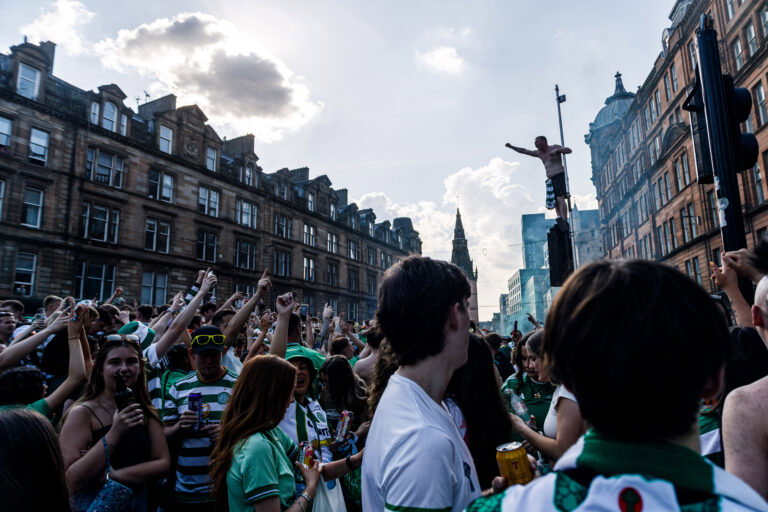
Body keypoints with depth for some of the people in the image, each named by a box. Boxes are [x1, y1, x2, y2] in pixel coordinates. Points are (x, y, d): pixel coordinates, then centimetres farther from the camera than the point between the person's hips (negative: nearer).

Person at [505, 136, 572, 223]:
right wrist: (511, 147, 14)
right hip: (551, 180, 8)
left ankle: (564, 222, -31)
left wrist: (557, 150, -20)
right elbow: (524, 151, 19)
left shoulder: (554, 147, 0)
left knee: (560, 199, -22)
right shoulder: (539, 153, 17)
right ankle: (560, 223, -5)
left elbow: (569, 150, -8)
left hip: (560, 176, -8)